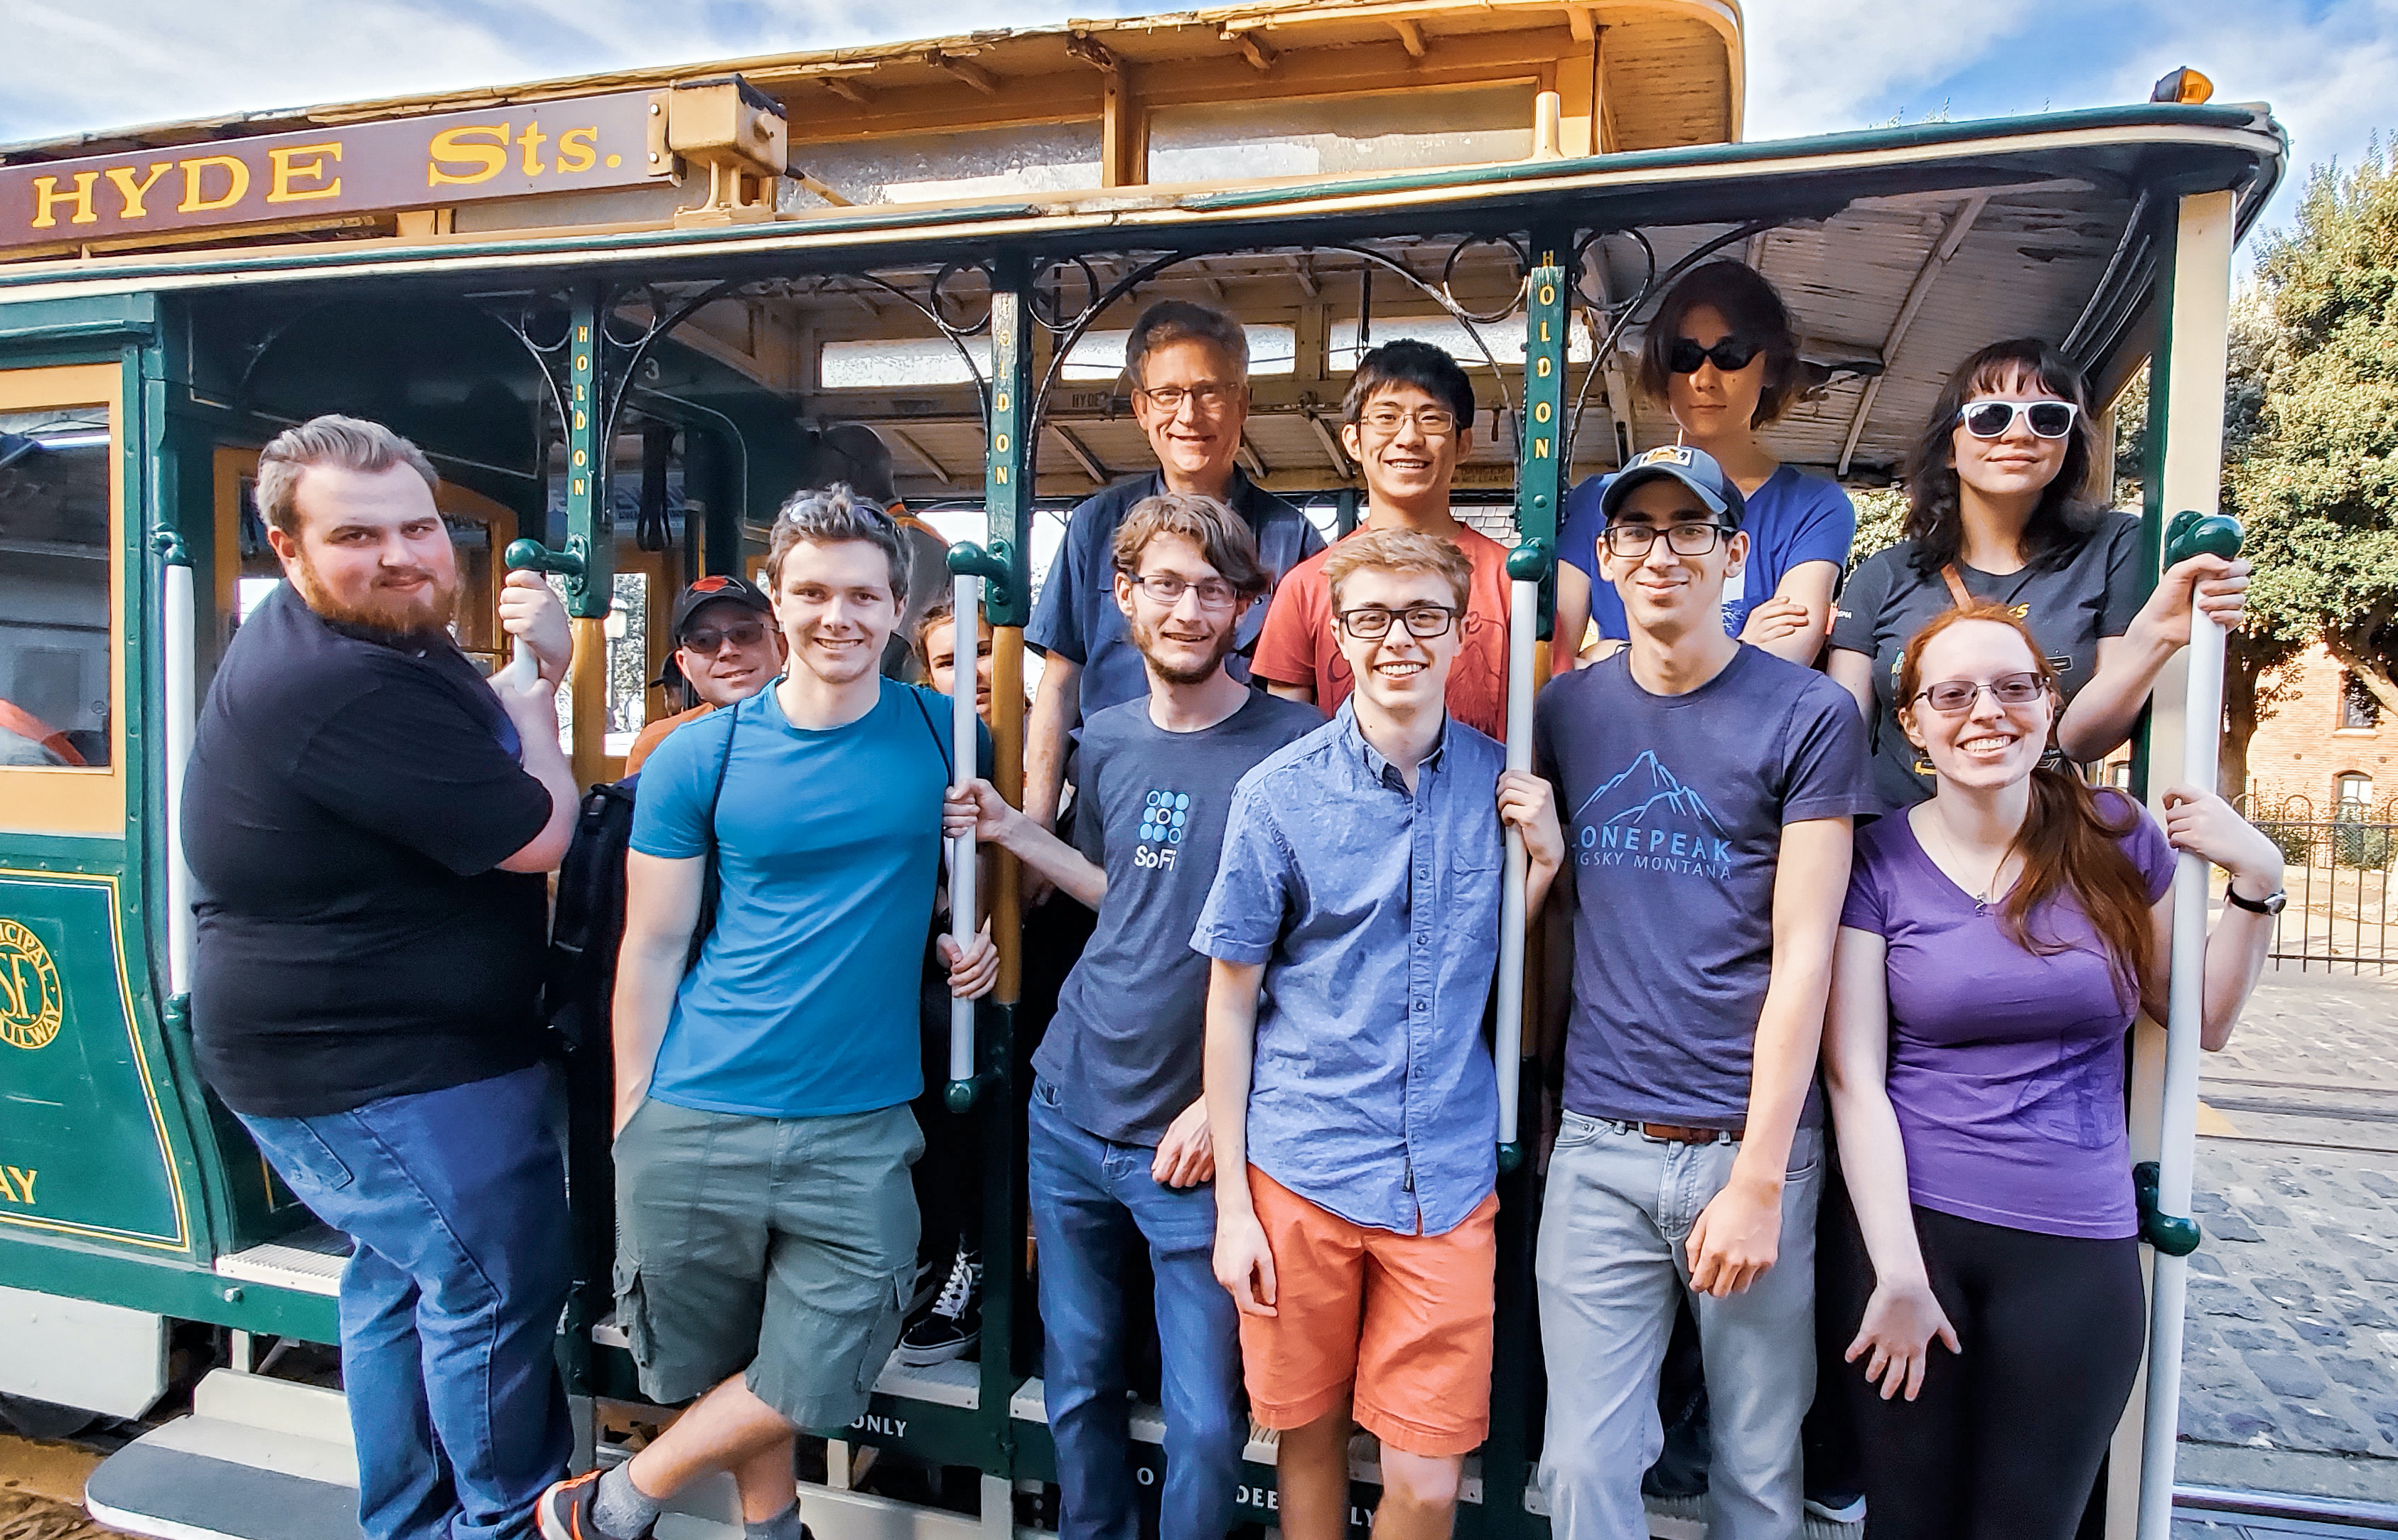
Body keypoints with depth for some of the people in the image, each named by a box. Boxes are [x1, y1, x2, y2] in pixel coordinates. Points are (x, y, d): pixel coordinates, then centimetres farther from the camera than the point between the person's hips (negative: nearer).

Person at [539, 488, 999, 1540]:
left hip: (861, 1127, 1)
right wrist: (631, 1122, 1)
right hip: (699, 1122, 0)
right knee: (719, 1368, 14)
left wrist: (982, 939, -3)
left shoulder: (943, 735, 2)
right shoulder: (700, 758, -2)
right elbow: (653, 948, 2)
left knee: (810, 1382, 4)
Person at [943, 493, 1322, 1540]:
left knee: (1205, 1419, 4)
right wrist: (1010, 831, 8)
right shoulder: (1107, 741, 5)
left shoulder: (1293, 746, -11)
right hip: (1071, 1110, 5)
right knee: (1078, 1383, 18)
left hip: (1198, 1136, -5)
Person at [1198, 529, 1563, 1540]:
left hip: (1448, 1179, 2)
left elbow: (1512, 974, 10)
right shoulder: (1278, 794, -7)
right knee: (1310, 1435, 15)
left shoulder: (1504, 783, 0)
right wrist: (1232, 1203, -2)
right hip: (1300, 1175, -1)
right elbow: (1231, 1004, -2)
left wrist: (1546, 861, -8)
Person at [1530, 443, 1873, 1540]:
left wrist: (1758, 1180, -12)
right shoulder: (1566, 710, 7)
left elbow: (1802, 959, -9)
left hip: (1750, 1145, -2)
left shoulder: (1808, 716, -4)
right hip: (1598, 1148, 2)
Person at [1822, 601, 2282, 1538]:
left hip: (2078, 1250, 2)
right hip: (1906, 1231, -2)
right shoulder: (1879, 862, -5)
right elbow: (1854, 1080, -8)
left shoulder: (2114, 839, 3)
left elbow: (2204, 1021, 11)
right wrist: (1898, 1275, -12)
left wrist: (2257, 881, -2)